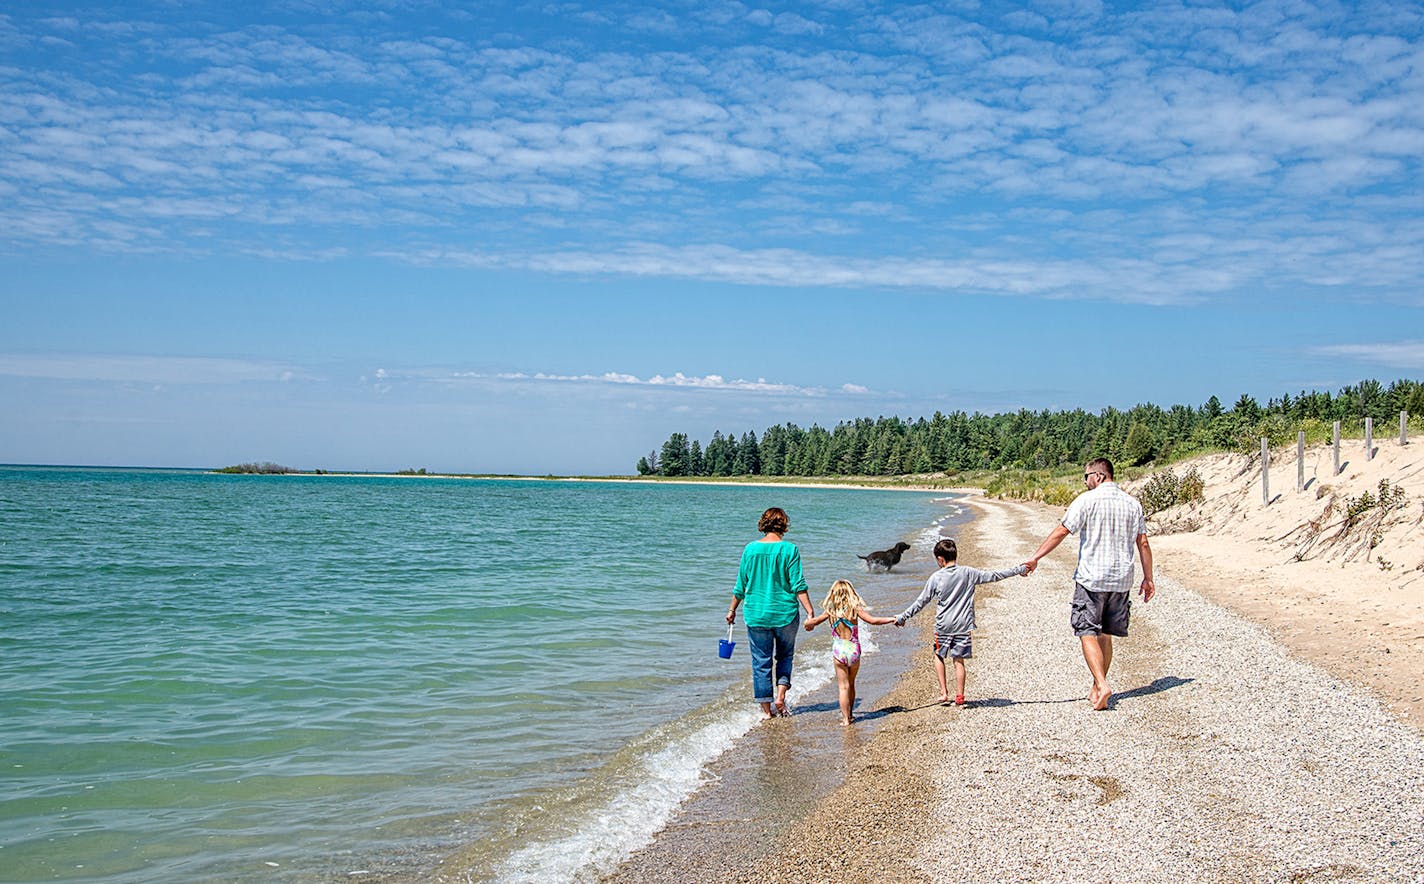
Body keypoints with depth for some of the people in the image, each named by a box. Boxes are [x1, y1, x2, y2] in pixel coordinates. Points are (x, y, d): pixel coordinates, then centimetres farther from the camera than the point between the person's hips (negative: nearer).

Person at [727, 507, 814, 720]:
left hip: (756, 614, 1)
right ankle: (781, 695, 4)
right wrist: (810, 611, -10)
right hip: (785, 614, -1)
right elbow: (798, 585, -13)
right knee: (785, 656, 20)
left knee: (761, 661, 9)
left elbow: (741, 585, 5)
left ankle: (766, 709, 13)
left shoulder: (750, 549, -1)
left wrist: (732, 610, 16)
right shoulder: (789, 550, -9)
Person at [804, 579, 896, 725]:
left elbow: (810, 623, 5)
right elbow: (873, 620, -8)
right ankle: (849, 714, 28)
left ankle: (846, 719, 1)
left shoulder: (830, 611, -1)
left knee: (843, 687, 3)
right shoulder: (855, 609, -5)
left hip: (839, 652, -1)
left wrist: (809, 625, 28)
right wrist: (892, 619, 3)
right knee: (851, 684, 18)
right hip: (854, 651, 1)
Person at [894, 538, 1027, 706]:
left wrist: (902, 617, 7)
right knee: (959, 660, 6)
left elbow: (921, 602, -2)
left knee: (939, 656, 18)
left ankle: (944, 692, 14)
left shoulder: (935, 578, -6)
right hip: (963, 625, 1)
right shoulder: (968, 573, -2)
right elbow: (993, 576, 3)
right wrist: (1019, 570, 13)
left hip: (943, 626, -1)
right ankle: (959, 697, 9)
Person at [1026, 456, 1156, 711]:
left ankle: (1101, 684, -18)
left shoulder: (1087, 500, -9)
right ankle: (1096, 688, 20)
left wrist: (1035, 559, -7)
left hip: (1091, 578, -5)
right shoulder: (1132, 503, 8)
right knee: (1105, 634, 14)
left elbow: (1060, 532, -11)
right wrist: (1148, 578, 15)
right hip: (1122, 580, 5)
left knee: (1088, 633, -2)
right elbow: (1142, 543, 9)